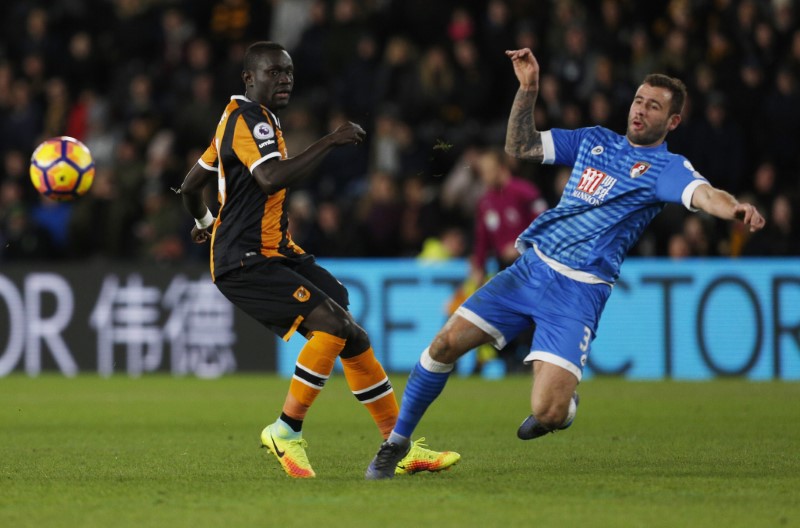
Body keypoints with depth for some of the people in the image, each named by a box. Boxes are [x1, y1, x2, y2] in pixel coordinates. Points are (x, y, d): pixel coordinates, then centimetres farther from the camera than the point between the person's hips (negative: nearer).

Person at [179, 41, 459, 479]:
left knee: (352, 338, 3)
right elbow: (270, 178, -32)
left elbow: (191, 186, 30)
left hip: (277, 255, 10)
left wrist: (205, 222, 49)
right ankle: (285, 432, -14)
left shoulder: (241, 119, 20)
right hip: (247, 262, -10)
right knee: (331, 322, -25)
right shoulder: (248, 119, -12)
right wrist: (330, 142, -28)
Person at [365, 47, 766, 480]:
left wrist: (734, 208, -48)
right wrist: (528, 88, 5)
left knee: (547, 412, -18)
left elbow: (702, 193, -26)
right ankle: (397, 441, 16)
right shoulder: (596, 140, 13)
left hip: (579, 293, -5)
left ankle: (565, 402, 21)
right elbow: (520, 147, 18)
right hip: (531, 266, 5)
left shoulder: (665, 168, -5)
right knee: (447, 343, -3)